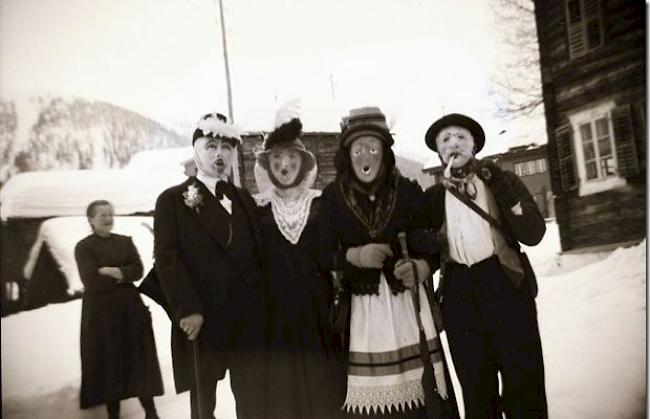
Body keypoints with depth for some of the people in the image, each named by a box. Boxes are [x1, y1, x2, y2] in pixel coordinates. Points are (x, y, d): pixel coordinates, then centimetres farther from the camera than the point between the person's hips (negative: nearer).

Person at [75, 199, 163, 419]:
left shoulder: (125, 241, 10)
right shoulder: (83, 247, -2)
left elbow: (138, 270, -1)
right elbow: (91, 280, -14)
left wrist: (113, 272, -16)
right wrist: (122, 276, -9)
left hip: (130, 307, 3)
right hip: (100, 310, -3)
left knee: (139, 358, 3)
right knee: (108, 361, 3)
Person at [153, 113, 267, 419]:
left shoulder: (244, 199, 17)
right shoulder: (172, 199, 1)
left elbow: (258, 253, 16)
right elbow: (166, 258, -8)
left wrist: (262, 302, 5)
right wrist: (187, 310, -15)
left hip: (248, 319, 4)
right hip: (201, 319, -3)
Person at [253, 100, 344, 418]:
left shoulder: (322, 205, 2)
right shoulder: (258, 209, 2)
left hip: (318, 310, 0)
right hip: (275, 312, 0)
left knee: (321, 383, 7)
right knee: (281, 387, 7)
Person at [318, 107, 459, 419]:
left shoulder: (408, 191, 2)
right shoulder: (332, 197, 1)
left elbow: (430, 245, 3)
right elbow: (322, 256, 2)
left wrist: (422, 266, -17)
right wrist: (354, 256, -15)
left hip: (408, 301, 1)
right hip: (360, 308, 0)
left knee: (419, 388, -3)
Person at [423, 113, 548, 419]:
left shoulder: (502, 182, 2)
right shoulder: (433, 196, 9)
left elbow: (533, 234, -11)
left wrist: (499, 186, -19)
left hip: (506, 289, -2)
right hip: (459, 296, 3)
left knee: (524, 388, 0)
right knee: (476, 391, 12)